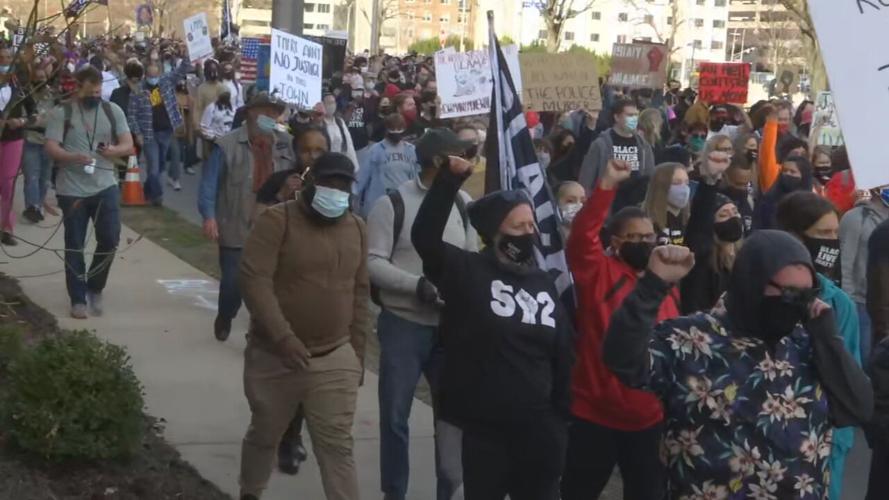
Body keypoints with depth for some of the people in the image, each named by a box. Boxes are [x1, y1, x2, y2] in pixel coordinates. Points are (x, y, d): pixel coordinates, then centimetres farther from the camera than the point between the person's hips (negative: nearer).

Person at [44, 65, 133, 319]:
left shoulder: (113, 110, 6)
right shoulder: (61, 113, -3)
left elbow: (128, 145, 4)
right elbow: (51, 148, -10)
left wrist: (114, 150, -18)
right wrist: (74, 157, -29)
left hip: (106, 186, 2)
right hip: (72, 190, -2)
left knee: (110, 239, -4)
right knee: (74, 246, 4)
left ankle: (95, 288, 19)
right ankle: (78, 299, 14)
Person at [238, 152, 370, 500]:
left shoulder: (356, 228, 7)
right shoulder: (277, 220, -10)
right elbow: (254, 279, -19)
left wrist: (357, 351, 12)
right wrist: (283, 337, -26)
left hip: (335, 360, 3)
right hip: (274, 356, -3)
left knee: (337, 447, -1)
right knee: (264, 435, 15)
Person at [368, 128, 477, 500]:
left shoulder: (464, 203, 7)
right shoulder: (393, 203, -7)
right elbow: (373, 262, -11)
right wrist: (418, 285, -21)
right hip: (403, 324, -4)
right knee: (395, 414, 6)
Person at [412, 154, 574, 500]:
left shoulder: (544, 282, 8)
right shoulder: (468, 272, -5)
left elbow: (563, 353, 12)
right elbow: (425, 236, -22)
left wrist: (562, 416, 10)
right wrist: (450, 179, -29)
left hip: (537, 427, 4)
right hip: (483, 427, -4)